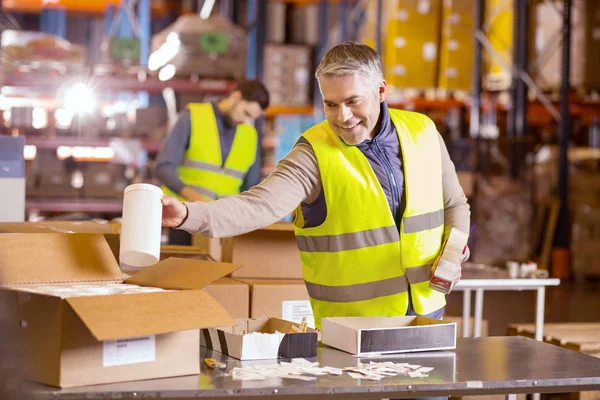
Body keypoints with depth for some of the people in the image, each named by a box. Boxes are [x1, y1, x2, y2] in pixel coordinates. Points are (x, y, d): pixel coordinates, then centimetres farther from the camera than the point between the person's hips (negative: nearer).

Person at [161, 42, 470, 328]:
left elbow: (455, 206, 13)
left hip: (426, 312, 4)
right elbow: (258, 207, -29)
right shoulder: (314, 155, -15)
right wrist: (189, 215, -45)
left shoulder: (422, 132, -1)